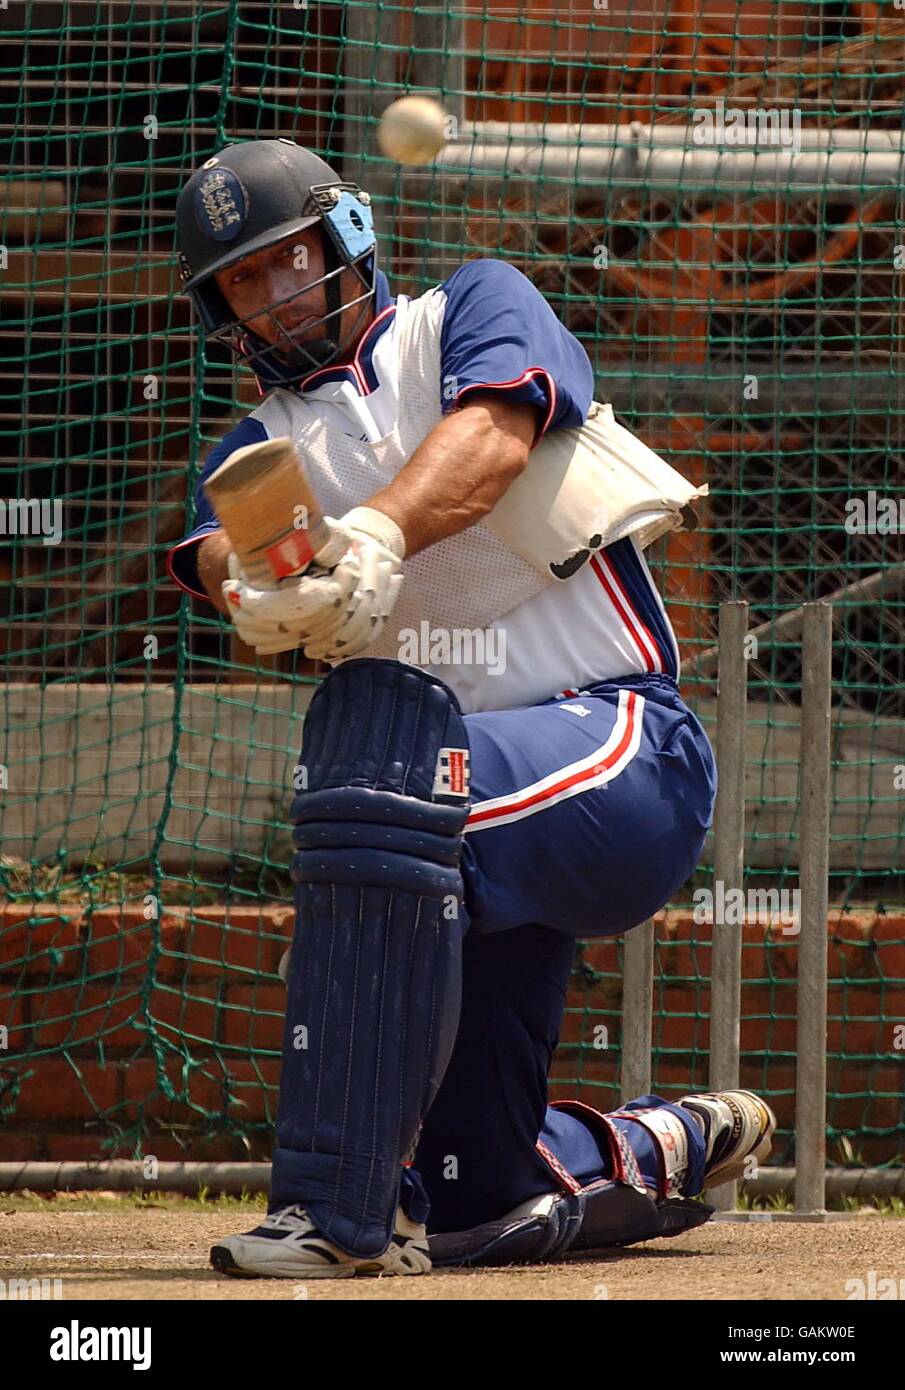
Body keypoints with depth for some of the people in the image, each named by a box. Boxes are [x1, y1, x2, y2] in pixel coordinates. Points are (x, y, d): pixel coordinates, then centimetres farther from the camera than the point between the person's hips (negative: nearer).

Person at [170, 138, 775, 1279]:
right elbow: (217, 552, -7)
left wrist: (377, 534, -38)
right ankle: (670, 1149, 35)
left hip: (626, 750, -6)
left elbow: (492, 438, -17)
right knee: (472, 1206, 2)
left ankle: (338, 1209, -39)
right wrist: (260, 590, -33)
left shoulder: (475, 309, 6)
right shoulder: (261, 446, 16)